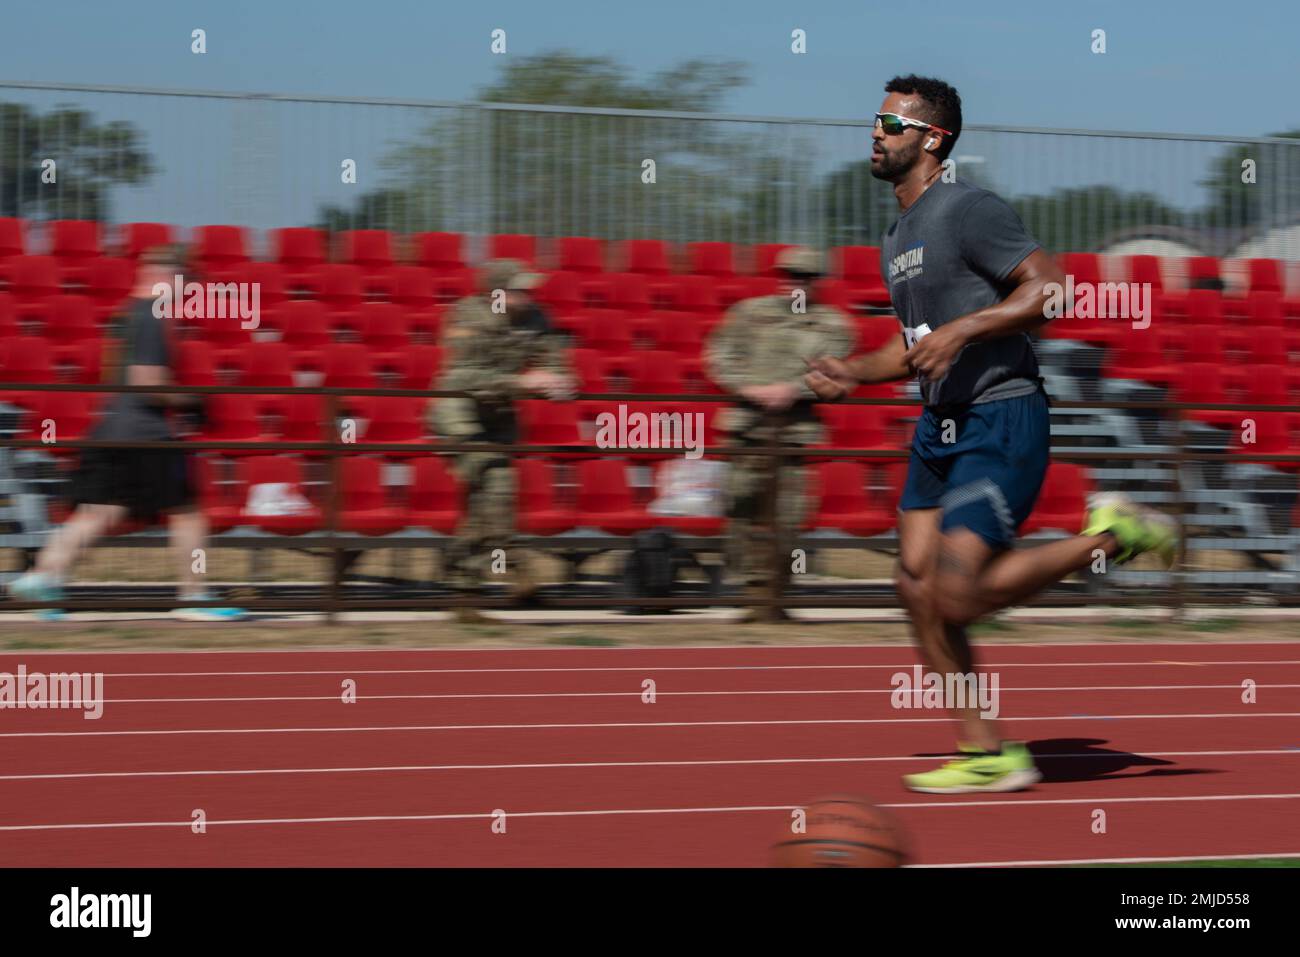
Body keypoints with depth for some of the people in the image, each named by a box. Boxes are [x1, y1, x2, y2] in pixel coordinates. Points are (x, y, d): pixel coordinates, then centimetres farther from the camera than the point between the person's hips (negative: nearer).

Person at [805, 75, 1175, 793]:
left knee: (958, 595, -15)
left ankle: (1111, 537, 3)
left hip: (1000, 420, -9)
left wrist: (961, 330, -24)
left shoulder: (968, 211, -11)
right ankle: (988, 754, 10)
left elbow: (1050, 287, -19)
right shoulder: (897, 236, 18)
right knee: (918, 588, 2)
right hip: (939, 424, 9)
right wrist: (852, 372, 9)